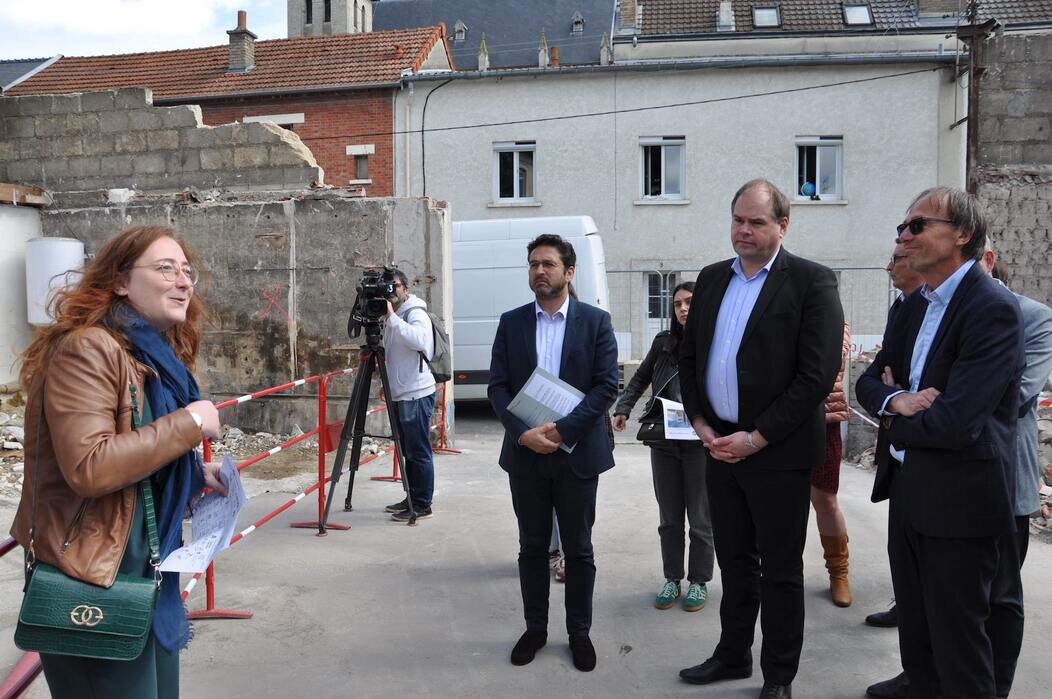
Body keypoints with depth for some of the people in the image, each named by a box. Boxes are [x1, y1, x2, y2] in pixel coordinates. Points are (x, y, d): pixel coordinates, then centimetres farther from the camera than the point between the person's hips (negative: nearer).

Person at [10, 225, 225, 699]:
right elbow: (88, 468, -28)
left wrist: (196, 474, 1)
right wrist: (189, 423, -22)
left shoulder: (156, 356, 10)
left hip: (147, 570, 9)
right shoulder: (87, 349, -18)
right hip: (91, 582, -9)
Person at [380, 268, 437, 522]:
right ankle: (411, 499, 24)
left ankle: (422, 505, 2)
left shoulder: (415, 313, -10)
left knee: (419, 451, -4)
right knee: (408, 451, 15)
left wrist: (391, 317, -28)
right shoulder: (394, 317, 18)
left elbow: (419, 340, -32)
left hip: (417, 394, -9)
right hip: (401, 394, 9)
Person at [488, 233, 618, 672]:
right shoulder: (511, 322, 4)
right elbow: (497, 386, 0)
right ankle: (535, 629, 29)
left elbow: (607, 385, -8)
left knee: (578, 549, 10)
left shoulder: (596, 321, -2)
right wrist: (522, 433, -15)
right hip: (525, 453, 2)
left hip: (576, 453, -2)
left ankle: (579, 632, 26)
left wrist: (561, 430, -18)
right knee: (532, 547, 13)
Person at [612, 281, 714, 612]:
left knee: (700, 518, 9)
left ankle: (699, 581, 24)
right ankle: (672, 579, 27)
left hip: (701, 442, -3)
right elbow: (640, 378, 14)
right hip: (663, 440, 4)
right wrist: (622, 409, 2)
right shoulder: (664, 341, 5)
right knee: (669, 517, 14)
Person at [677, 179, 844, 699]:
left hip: (778, 451, -5)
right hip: (720, 444, 5)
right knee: (734, 560, 18)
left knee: (780, 570, 9)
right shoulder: (712, 278, 10)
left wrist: (757, 438, -16)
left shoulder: (812, 282, -8)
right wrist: (700, 422, 1)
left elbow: (817, 374, -14)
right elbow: (689, 356, 14)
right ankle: (733, 655, 35)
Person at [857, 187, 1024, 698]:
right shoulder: (913, 307, 9)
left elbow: (955, 422, -25)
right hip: (907, 488, 8)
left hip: (959, 501, -8)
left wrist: (893, 421, -7)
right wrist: (896, 401, -15)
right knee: (915, 627, 22)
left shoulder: (994, 310, -18)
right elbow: (869, 382, 8)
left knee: (956, 638, 7)